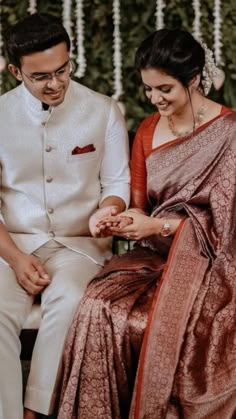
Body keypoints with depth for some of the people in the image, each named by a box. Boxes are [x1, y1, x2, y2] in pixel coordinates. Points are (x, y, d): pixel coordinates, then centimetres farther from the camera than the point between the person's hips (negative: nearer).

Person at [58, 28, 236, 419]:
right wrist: (122, 219, -8)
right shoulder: (147, 130, 12)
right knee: (98, 310, -24)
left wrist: (158, 226, -18)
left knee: (169, 326, -32)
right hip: (153, 254, 5)